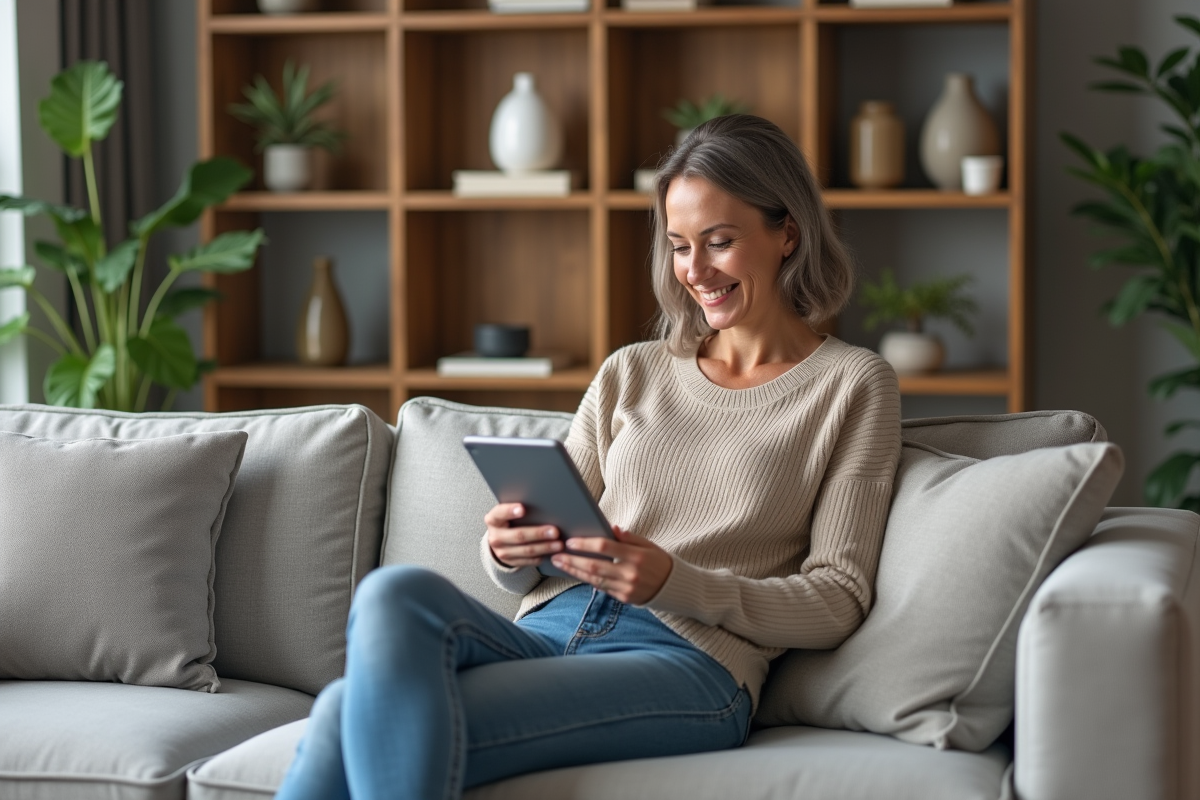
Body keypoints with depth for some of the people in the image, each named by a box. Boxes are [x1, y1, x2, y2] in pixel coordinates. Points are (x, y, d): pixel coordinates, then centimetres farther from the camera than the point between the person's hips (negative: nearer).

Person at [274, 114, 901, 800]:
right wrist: (509, 552, -5)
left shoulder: (853, 384, 10)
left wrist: (673, 583, -14)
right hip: (548, 631, 5)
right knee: (397, 594, -34)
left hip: (689, 665, -4)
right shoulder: (631, 373, 22)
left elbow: (837, 602, 1)